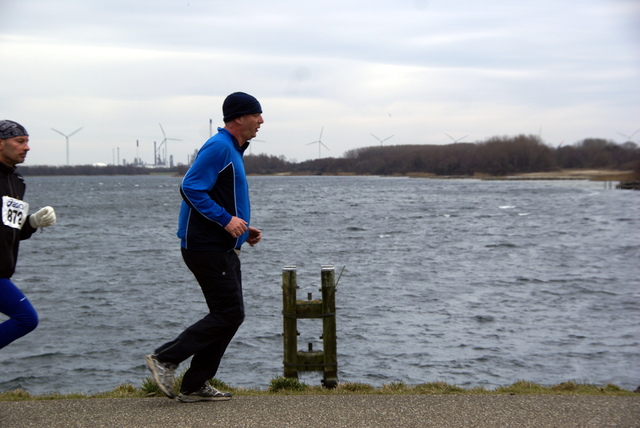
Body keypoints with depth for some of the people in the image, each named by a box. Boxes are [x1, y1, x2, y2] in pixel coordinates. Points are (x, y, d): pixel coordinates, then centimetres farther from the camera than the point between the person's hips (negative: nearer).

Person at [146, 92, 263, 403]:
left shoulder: (232, 150, 18)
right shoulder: (218, 147, -14)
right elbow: (191, 188, -23)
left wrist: (244, 230, 14)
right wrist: (226, 219, -25)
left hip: (223, 249, 11)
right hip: (206, 247, -11)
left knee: (229, 315, 10)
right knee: (229, 314, -9)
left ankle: (195, 386, 14)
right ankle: (165, 359, -2)